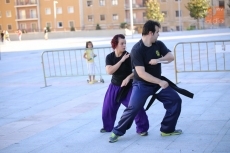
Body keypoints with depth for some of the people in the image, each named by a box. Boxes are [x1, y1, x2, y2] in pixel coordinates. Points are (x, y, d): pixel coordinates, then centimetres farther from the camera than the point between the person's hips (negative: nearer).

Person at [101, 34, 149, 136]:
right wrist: (121, 60, -26)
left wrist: (128, 77, -29)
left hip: (128, 87, -3)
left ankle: (142, 128, 1)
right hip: (115, 87, 3)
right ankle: (107, 127, 34)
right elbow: (109, 71, -23)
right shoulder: (109, 57, -8)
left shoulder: (129, 56, -15)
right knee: (107, 108, 10)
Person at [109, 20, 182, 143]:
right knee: (132, 109, -13)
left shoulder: (158, 44, -3)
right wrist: (160, 82, -27)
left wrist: (158, 60, -27)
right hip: (142, 85, -6)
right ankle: (117, 132, 5)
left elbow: (171, 57, -9)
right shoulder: (137, 50, -23)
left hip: (158, 82, 6)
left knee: (175, 100, 0)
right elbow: (141, 73, -27)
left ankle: (167, 130, 11)